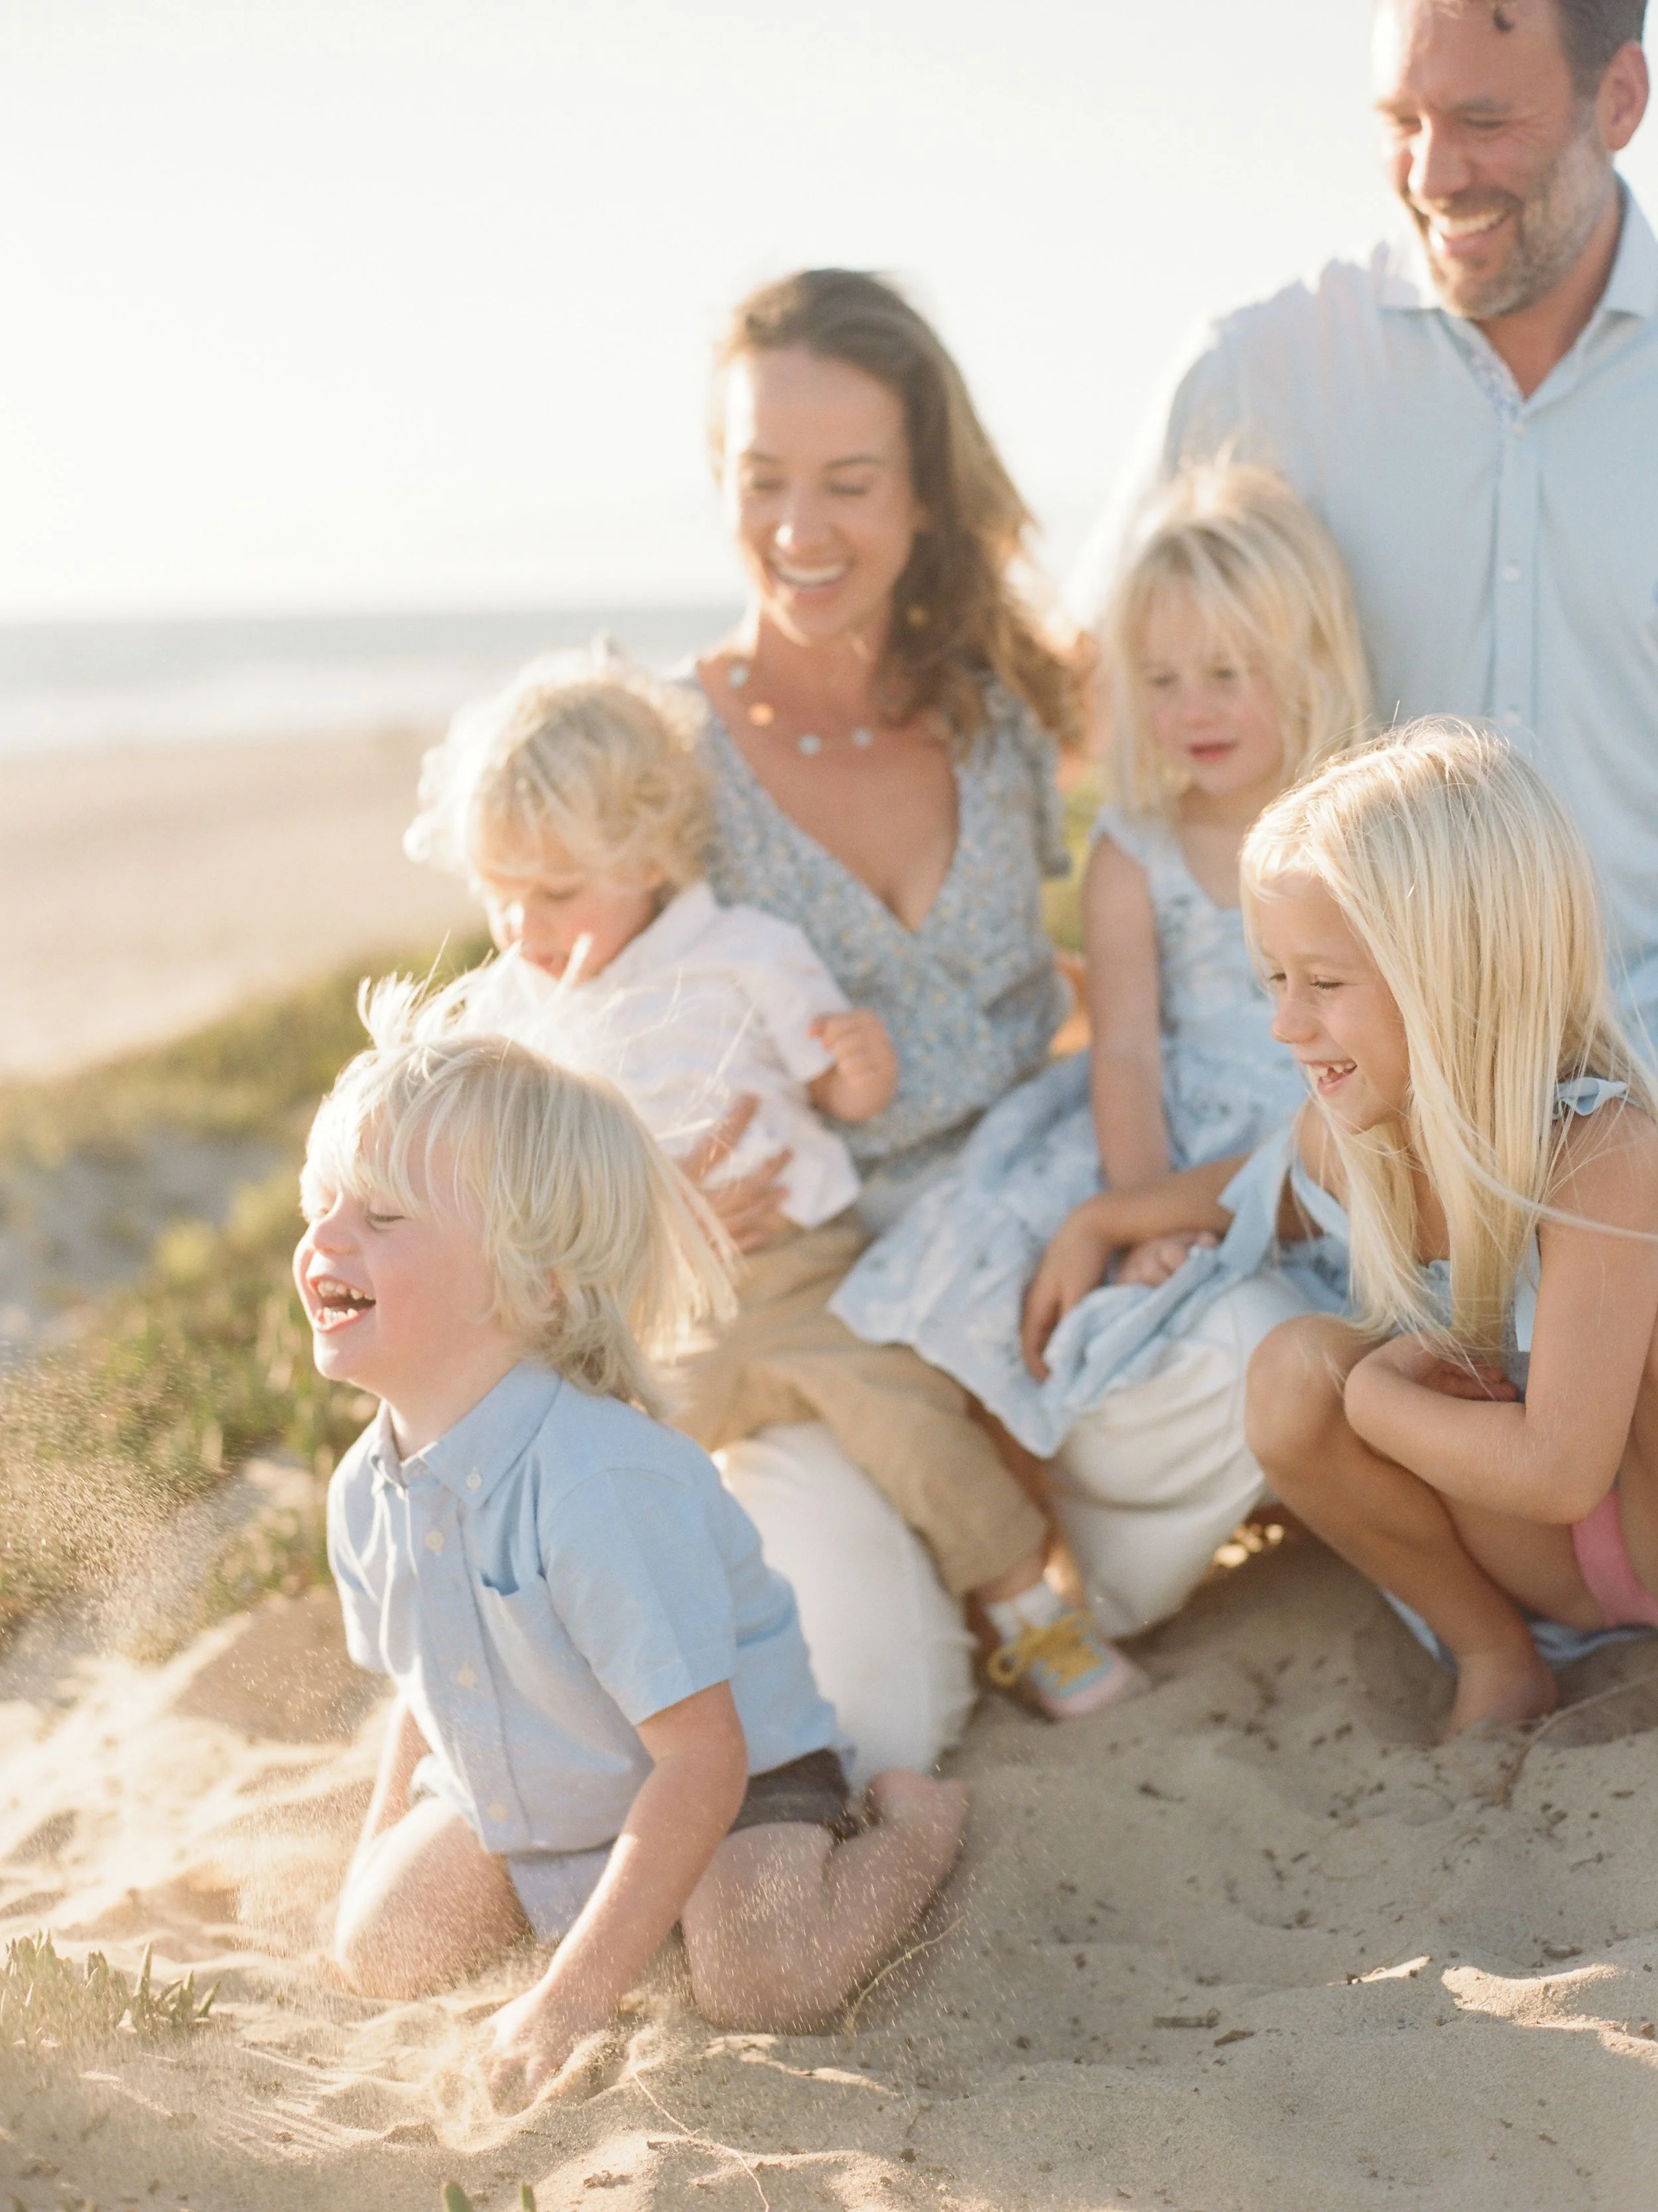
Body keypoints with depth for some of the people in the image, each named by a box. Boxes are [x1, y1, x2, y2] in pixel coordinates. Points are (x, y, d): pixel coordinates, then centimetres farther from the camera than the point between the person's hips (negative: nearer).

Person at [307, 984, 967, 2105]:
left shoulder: (598, 1483, -37)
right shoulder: (368, 1492, -12)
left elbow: (702, 1758, -34)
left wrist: (572, 2000, -33)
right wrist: (378, 1866, 10)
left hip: (733, 1774, -7)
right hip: (514, 1789, 7)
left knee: (765, 1978, -28)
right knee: (378, 1951, -2)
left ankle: (909, 1826, 3)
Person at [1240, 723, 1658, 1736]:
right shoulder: (1346, 1134, -10)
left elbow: (1558, 1472, -36)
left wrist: (1364, 1390, -23)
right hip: (1555, 1556, 7)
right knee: (1293, 1371, -19)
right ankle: (1498, 1660, 1)